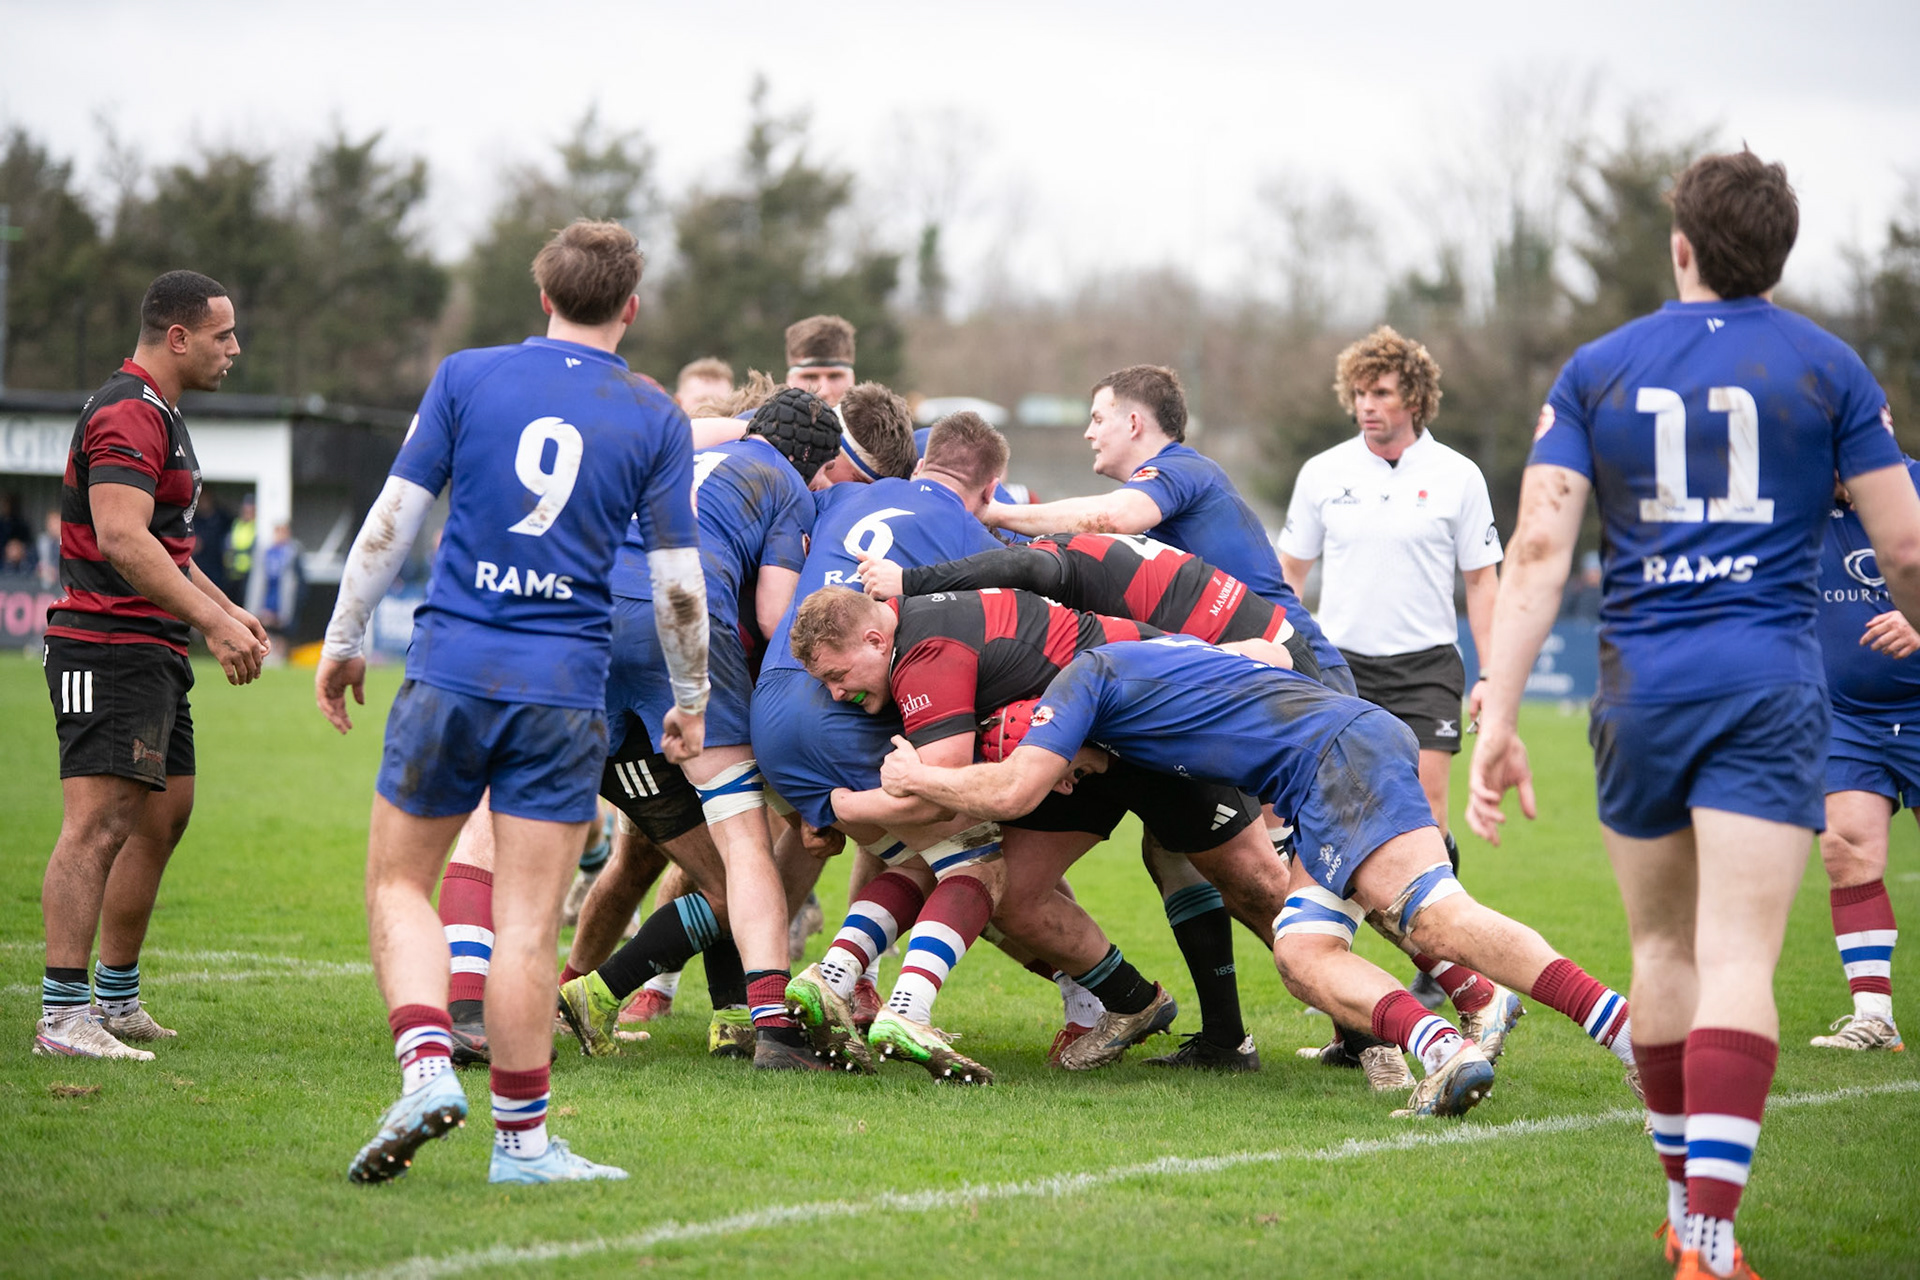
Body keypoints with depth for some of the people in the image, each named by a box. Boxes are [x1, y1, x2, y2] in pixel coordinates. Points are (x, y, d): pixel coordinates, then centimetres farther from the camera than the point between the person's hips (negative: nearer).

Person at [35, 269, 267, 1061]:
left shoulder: (158, 415, 21)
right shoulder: (128, 415, -14)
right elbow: (121, 538, -26)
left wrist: (228, 611, 26)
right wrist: (213, 622, -28)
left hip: (152, 653, 11)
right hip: (108, 647, -11)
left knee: (164, 815, 15)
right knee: (100, 821, -16)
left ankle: (117, 1000, 23)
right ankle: (63, 1016, -20)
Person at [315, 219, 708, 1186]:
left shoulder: (466, 376, 3)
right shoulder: (654, 417, 3)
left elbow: (394, 518, 1)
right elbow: (677, 580, 3)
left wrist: (342, 641, 11)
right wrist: (690, 701, 16)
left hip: (451, 669, 0)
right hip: (566, 686, 0)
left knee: (398, 881, 12)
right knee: (527, 924, 2)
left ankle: (427, 1068, -7)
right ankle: (521, 1137, 6)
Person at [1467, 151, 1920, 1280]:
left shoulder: (1596, 370, 7)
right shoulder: (1827, 368, 4)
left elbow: (1539, 547, -1)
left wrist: (1498, 717, -3)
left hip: (1641, 688, 2)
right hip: (1771, 688, -2)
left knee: (1664, 949, 19)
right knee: (1738, 963, -9)